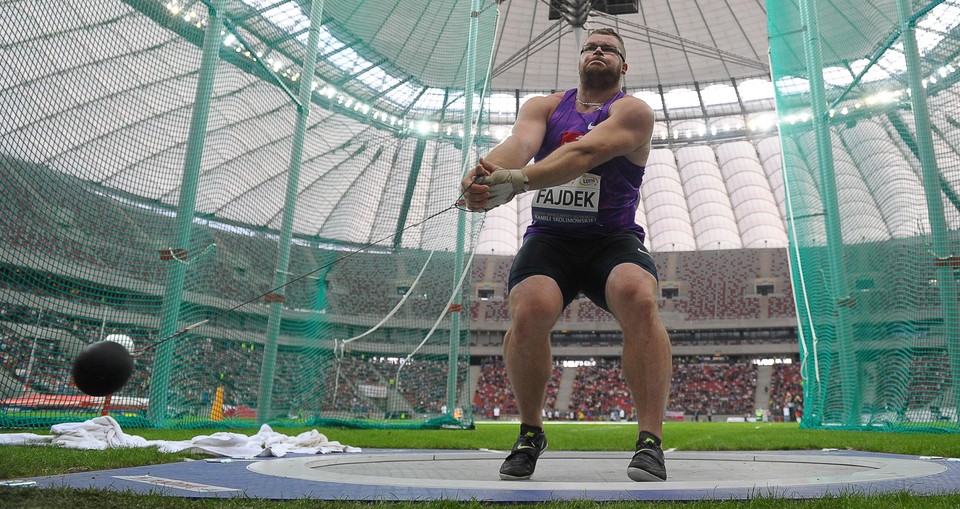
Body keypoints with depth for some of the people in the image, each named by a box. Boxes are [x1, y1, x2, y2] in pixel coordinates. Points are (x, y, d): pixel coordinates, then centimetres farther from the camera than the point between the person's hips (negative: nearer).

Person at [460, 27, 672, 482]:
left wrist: (516, 181, -37)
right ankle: (530, 433, -2)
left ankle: (650, 440, -19)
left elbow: (585, 153, -20)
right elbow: (518, 144, -12)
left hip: (613, 241, -1)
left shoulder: (633, 112, 1)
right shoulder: (544, 106, 12)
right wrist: (485, 173, -36)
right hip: (548, 239, 2)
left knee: (640, 299, -32)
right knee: (529, 312, -27)